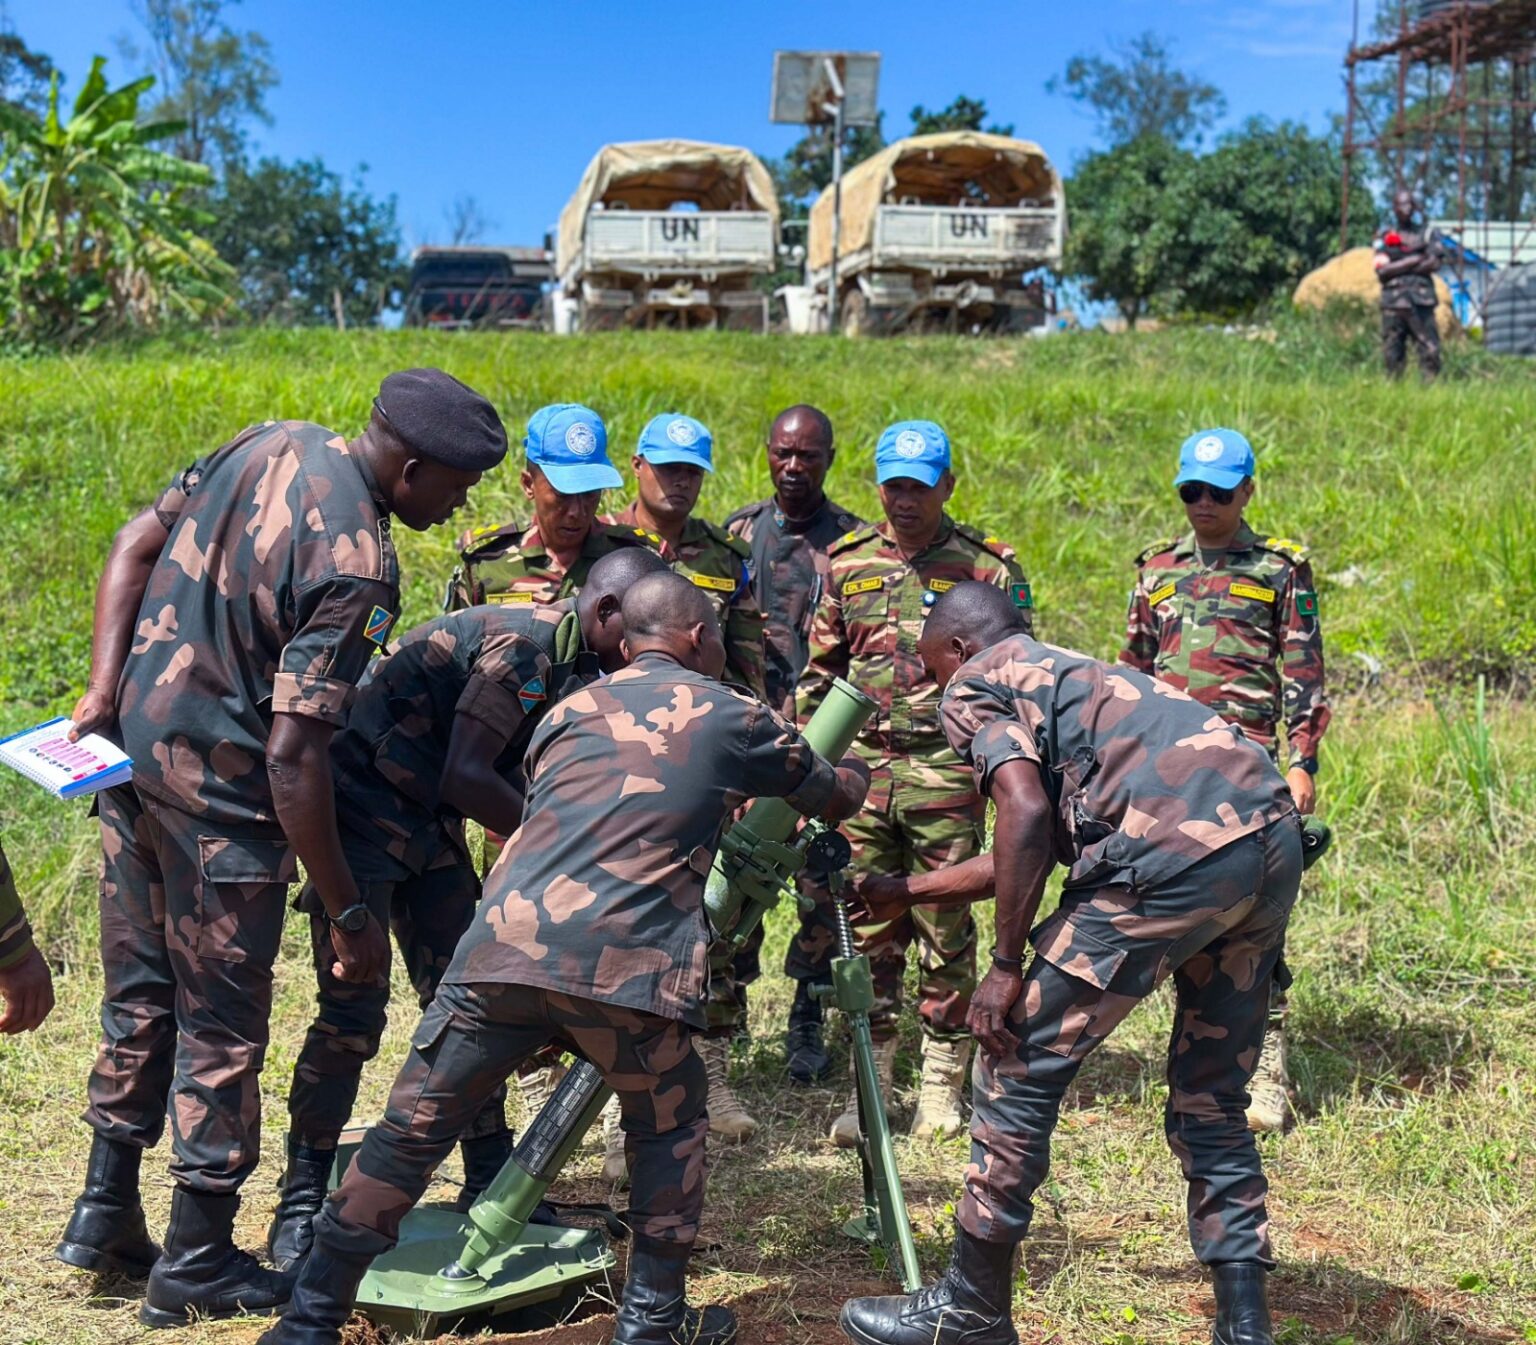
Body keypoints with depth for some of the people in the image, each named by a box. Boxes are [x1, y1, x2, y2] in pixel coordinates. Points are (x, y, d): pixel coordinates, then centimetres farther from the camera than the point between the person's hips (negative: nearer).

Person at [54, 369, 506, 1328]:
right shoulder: (357, 566, -24)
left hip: (132, 752, 8)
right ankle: (197, 1263, 18)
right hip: (218, 795, -8)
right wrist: (349, 913, -19)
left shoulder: (274, 443, 1)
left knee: (140, 997, 20)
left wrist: (106, 687, 2)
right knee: (222, 1028, 7)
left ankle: (106, 1214, 30)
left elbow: (136, 543, 6)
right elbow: (294, 756, -26)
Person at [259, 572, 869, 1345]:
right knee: (669, 1130, 22)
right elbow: (834, 800, 31)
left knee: (412, 1130, 13)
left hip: (504, 942, 3)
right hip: (624, 963, -3)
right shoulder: (730, 717, 17)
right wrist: (856, 771, 56)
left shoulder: (567, 713, 27)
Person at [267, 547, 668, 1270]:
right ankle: (302, 1203, 2)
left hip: (430, 824, 9)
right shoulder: (522, 644, -23)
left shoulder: (573, 667, 6)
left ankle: (491, 1186, 15)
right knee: (354, 1006, -11)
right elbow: (467, 778, -27)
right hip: (362, 809, -9)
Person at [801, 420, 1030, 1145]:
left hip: (947, 767, -3)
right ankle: (870, 1082, 13)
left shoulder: (989, 567, 1)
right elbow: (819, 672, 16)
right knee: (867, 930, 5)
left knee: (946, 931, 4)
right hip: (861, 764, 3)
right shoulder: (846, 563, 10)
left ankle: (941, 1084, 16)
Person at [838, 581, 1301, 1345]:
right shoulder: (1069, 675, 35)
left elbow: (1026, 814, -9)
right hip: (1275, 839, 9)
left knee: (1019, 1067, 6)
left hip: (1178, 856, -9)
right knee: (1209, 1102, 20)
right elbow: (1029, 854, 42)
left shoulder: (974, 686, 10)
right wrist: (896, 892, 53)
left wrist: (1006, 966, -3)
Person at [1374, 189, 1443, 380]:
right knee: (1392, 354, -1)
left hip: (1422, 301, 1)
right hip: (1393, 302, 0)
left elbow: (1434, 264, -3)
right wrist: (1413, 260, -5)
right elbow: (1382, 271, -2)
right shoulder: (1384, 238, 11)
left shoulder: (1427, 235, 13)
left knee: (1430, 351, -8)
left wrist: (1398, 269, -6)